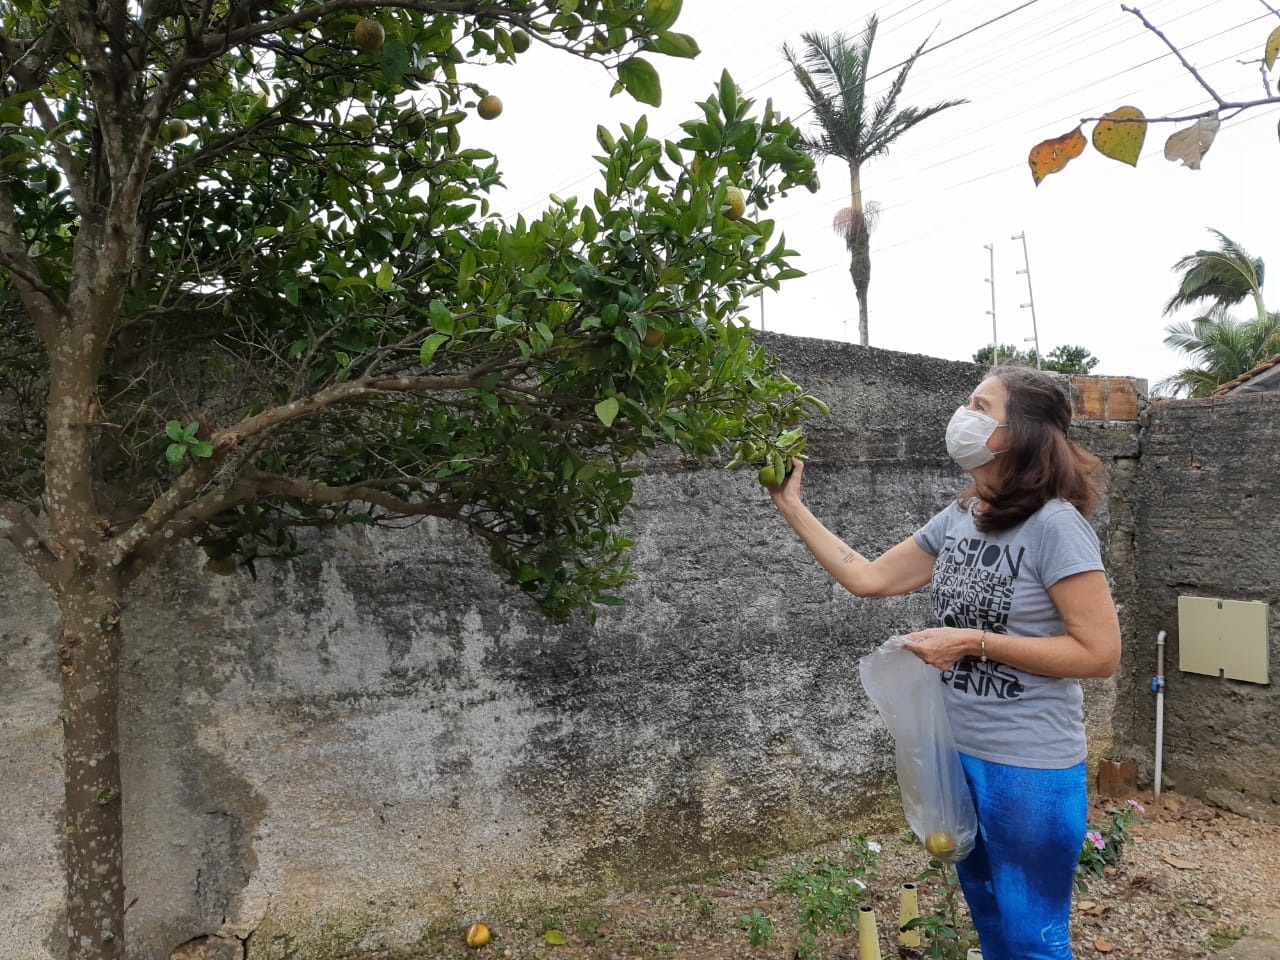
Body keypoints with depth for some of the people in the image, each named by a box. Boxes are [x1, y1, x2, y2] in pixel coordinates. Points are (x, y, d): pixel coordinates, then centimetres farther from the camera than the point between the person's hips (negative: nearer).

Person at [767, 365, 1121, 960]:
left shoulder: (1054, 525, -19)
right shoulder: (957, 520, 2)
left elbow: (1099, 652, -19)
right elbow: (868, 578, 6)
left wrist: (974, 642, -22)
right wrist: (792, 509, 4)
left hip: (1030, 770, -7)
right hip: (957, 754, 7)